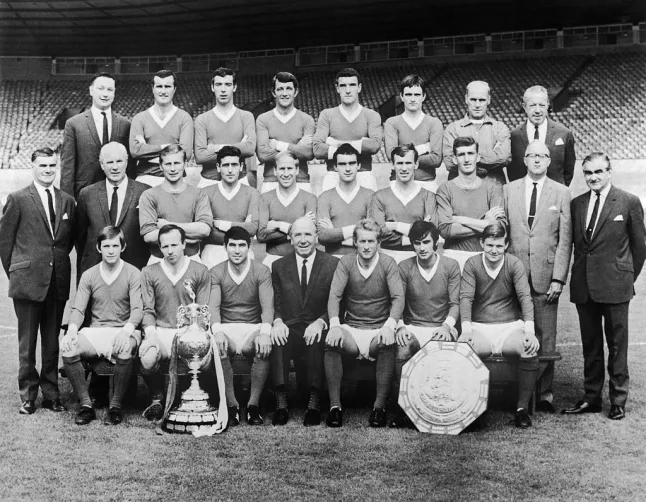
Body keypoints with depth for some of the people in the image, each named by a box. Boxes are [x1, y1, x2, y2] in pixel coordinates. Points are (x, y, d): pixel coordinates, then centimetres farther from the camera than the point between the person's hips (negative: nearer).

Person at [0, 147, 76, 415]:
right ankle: (28, 396, 15)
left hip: (58, 282, 3)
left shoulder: (67, 201, 10)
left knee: (53, 342, 10)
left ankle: (51, 394, 21)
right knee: (27, 343, 5)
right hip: (28, 280, -3)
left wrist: (57, 262, 9)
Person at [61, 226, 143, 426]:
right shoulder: (89, 276, 11)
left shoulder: (133, 273, 1)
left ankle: (116, 405, -17)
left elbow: (137, 309, -8)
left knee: (125, 349, -37)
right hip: (95, 332, 3)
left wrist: (127, 330, -28)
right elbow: (78, 309, 5)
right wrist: (72, 330, -17)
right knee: (67, 347, -26)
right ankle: (86, 404, -13)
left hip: (123, 332, -3)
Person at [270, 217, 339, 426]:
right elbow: (275, 303, 9)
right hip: (289, 328, 2)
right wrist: (278, 321, -13)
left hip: (317, 329, -1)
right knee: (277, 338, -32)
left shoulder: (333, 264, 6)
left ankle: (314, 403, -32)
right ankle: (281, 403, -30)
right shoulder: (279, 266, 14)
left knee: (318, 339, -36)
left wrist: (320, 322, -19)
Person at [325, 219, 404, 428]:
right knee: (331, 343, -30)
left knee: (388, 345, -34)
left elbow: (398, 298, -11)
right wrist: (335, 326, -25)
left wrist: (389, 326, -29)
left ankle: (379, 406, -24)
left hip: (379, 329, -1)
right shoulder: (346, 263, 1)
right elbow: (334, 296, -7)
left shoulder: (387, 263, -2)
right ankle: (334, 406, -22)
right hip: (351, 328, 1)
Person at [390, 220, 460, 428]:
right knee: (402, 351, -33)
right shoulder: (404, 268, 5)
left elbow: (455, 303, 0)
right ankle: (401, 405, -21)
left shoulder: (451, 266, 3)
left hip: (441, 327, 0)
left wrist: (447, 325, -18)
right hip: (412, 327, 1)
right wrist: (400, 326, -17)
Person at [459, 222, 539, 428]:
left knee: (531, 350, -30)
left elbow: (525, 297, -9)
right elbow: (466, 298, -9)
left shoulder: (514, 264, 0)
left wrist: (529, 330, -24)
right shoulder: (472, 264, 0)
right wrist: (466, 330, -24)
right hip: (480, 327, 0)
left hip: (511, 326, 0)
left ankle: (522, 407, -13)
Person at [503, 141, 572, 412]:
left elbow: (565, 239, 1)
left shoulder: (561, 193, 5)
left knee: (546, 337, 2)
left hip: (546, 276, -1)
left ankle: (545, 393, 11)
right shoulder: (509, 190, 9)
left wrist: (558, 278, -7)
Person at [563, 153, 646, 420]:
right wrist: (578, 275, 9)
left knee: (617, 345, 4)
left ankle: (618, 401, 15)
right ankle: (591, 397, 22)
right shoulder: (576, 204, 9)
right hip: (583, 286, 4)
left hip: (615, 286, -4)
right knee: (590, 345, 12)